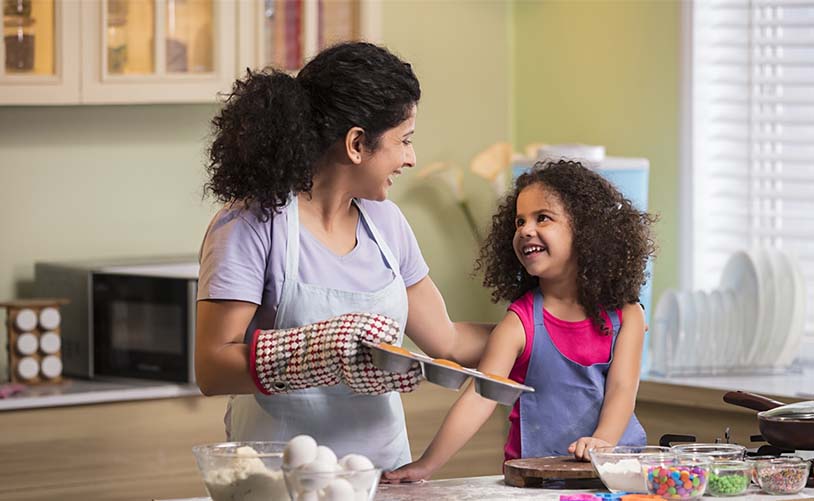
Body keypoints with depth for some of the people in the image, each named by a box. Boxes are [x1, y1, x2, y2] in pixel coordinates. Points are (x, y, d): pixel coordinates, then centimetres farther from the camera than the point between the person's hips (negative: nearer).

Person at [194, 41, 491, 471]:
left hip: (384, 470, 3)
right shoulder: (252, 225, -9)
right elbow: (212, 370, -16)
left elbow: (447, 341, 21)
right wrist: (329, 350, -27)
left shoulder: (384, 221, 12)